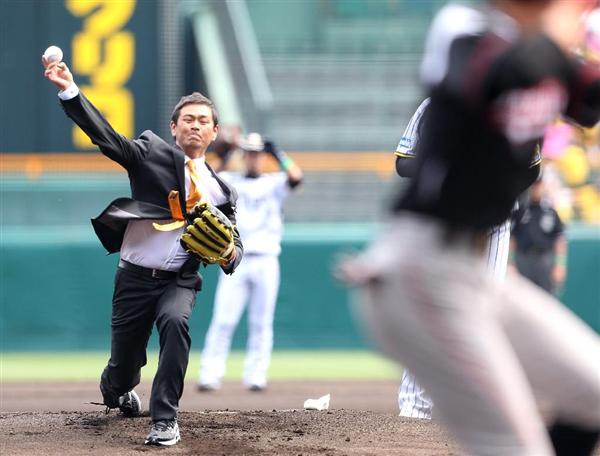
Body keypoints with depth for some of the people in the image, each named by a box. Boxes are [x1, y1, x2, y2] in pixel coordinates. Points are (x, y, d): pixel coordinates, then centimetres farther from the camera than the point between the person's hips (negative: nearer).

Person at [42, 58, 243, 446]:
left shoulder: (219, 189, 9)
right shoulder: (151, 152, 2)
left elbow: (234, 242, 12)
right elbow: (105, 136, -11)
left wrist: (230, 254, -14)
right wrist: (69, 90, -25)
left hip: (180, 281, 1)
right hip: (134, 278, -1)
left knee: (175, 322, -32)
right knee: (123, 367, 3)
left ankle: (165, 420, -26)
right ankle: (116, 390, 43)